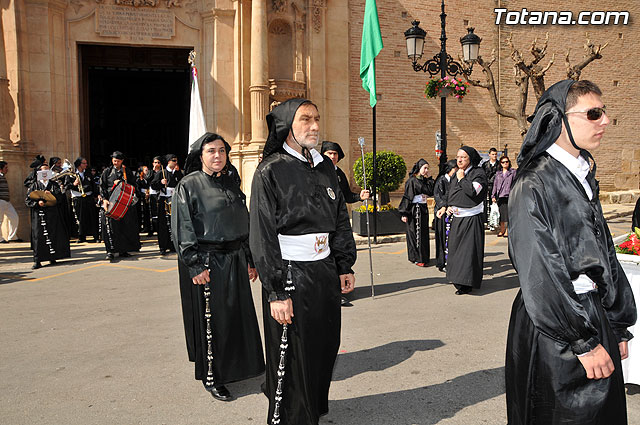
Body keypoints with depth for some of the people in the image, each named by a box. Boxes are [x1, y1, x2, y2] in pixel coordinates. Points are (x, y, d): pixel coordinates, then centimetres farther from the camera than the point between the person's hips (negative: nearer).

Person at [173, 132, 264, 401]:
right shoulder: (189, 185, -7)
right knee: (210, 319, 2)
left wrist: (249, 260, 10)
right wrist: (196, 265, -18)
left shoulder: (231, 184, 11)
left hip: (235, 260, 6)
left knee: (237, 315, 14)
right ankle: (210, 377, 17)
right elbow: (183, 229, -12)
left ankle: (233, 366, 33)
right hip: (207, 261, -6)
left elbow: (245, 224, 14)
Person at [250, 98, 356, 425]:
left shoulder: (325, 168, 10)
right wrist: (276, 292, -16)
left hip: (325, 271, 7)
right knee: (292, 358, 3)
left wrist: (345, 266, 13)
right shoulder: (271, 171, -10)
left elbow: (340, 220, 18)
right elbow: (262, 236, -13)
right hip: (290, 274, -6)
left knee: (325, 347, 17)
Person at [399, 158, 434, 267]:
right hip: (415, 210, -8)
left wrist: (430, 178, 2)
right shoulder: (412, 181, -12)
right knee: (416, 234, -3)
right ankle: (417, 259, 4)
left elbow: (431, 192, 6)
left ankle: (423, 257, 19)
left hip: (423, 209, 8)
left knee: (424, 234, 11)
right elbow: (407, 197, -15)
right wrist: (404, 213, -19)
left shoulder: (423, 180, 12)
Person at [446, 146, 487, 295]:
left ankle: (466, 284, 0)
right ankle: (458, 279, 22)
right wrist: (449, 206, 7)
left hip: (471, 218, -7)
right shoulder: (455, 175, 14)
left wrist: (462, 178, -11)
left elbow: (473, 191, -23)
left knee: (469, 249, -5)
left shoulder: (478, 173, -7)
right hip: (457, 218, 7)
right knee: (455, 248, 10)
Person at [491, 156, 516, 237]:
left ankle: (507, 230, 3)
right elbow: (495, 185, 16)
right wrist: (493, 196, 8)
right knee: (501, 213, 4)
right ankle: (502, 230, 14)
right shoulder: (498, 173, 17)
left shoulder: (513, 172, 7)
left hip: (509, 196, -3)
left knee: (508, 213, -6)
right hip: (500, 196, 3)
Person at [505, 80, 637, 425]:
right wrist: (583, 343, -17)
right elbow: (539, 274, -20)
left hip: (595, 315, 8)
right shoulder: (534, 185, -17)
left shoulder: (582, 177, 9)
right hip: (554, 332, -8)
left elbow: (604, 254, 13)